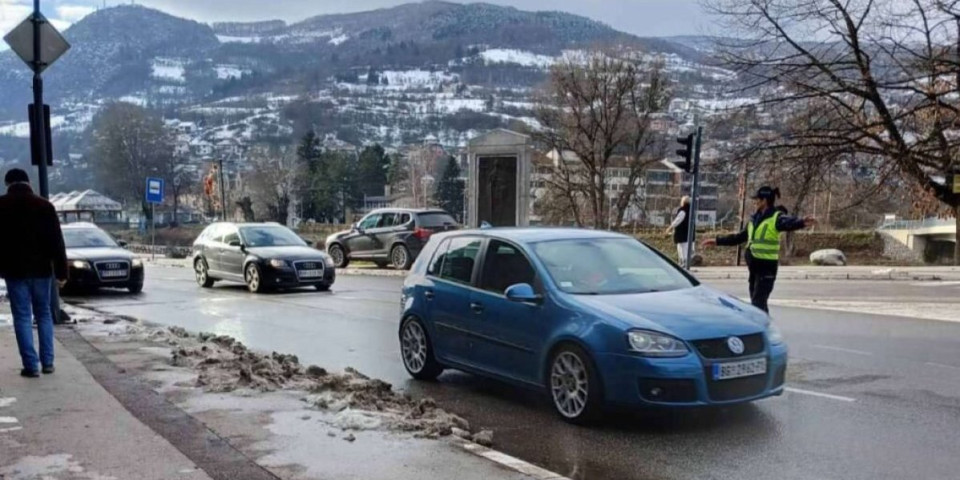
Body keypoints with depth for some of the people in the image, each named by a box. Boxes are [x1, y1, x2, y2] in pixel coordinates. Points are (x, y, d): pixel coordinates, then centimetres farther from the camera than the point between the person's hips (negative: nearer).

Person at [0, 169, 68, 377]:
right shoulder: (44, 205, 0)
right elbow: (57, 242, -1)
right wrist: (61, 272, 2)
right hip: (41, 269, 2)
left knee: (22, 317, 3)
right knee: (44, 315, 12)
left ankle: (31, 365, 0)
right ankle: (48, 362, 11)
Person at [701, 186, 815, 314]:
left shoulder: (776, 217, -10)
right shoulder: (755, 219, 14)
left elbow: (789, 223, -32)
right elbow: (740, 237, 24)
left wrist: (802, 223, -55)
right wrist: (718, 241, 28)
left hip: (767, 266, -8)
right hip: (754, 265, 8)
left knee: (758, 303, -10)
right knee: (757, 302, 14)